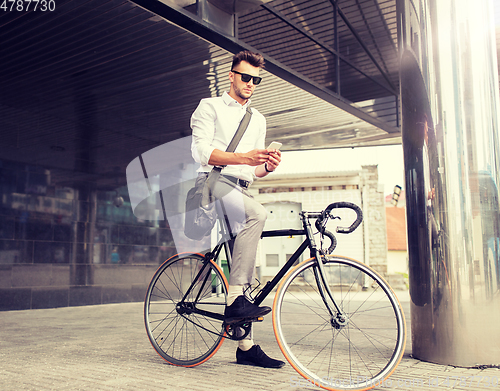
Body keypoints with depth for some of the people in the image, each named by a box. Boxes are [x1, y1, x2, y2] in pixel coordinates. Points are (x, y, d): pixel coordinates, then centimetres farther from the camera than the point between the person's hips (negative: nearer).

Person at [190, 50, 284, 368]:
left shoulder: (258, 120, 25)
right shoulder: (210, 107, 7)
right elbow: (202, 151, -9)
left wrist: (268, 166, -4)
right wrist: (244, 158, -23)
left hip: (241, 190, 6)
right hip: (213, 182, -6)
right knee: (257, 214, -35)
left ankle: (246, 346, 5)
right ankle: (235, 300, -34)